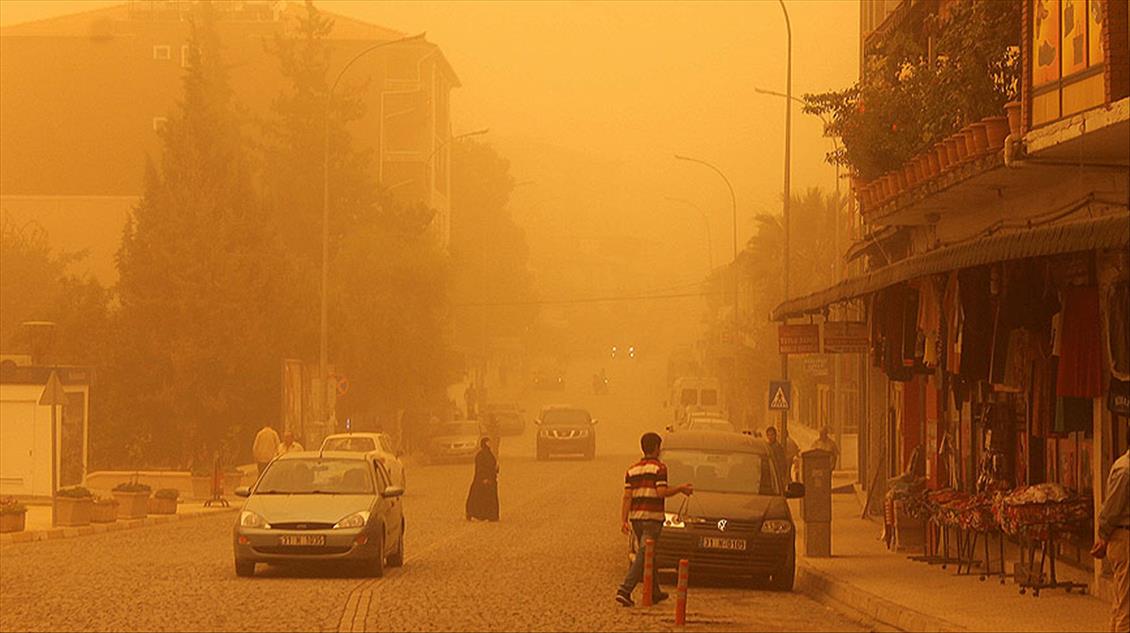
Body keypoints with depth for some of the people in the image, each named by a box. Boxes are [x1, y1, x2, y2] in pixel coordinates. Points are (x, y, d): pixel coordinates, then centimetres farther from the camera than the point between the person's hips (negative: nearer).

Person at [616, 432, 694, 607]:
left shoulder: (632, 470, 11)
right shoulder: (659, 468, -7)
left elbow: (627, 497, 4)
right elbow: (661, 492, -16)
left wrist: (623, 520, 2)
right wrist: (680, 489, -3)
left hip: (636, 516, 6)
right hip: (653, 517, -6)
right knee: (643, 556, -8)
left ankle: (655, 592, 26)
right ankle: (625, 590, -20)